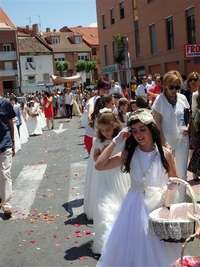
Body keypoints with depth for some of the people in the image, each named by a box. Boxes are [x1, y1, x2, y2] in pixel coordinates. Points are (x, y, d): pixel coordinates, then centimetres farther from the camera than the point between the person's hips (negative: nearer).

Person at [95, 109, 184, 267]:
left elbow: (175, 180, 8)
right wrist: (115, 142, -13)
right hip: (135, 206, 1)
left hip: (159, 205, -1)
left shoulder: (165, 154, -6)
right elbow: (99, 165, -14)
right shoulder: (129, 153, -4)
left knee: (159, 250, 11)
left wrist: (173, 185, -16)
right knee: (131, 245, 11)